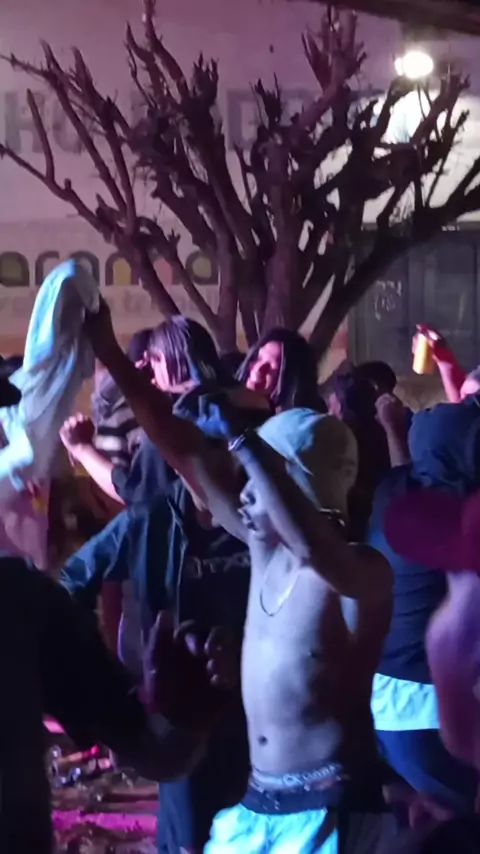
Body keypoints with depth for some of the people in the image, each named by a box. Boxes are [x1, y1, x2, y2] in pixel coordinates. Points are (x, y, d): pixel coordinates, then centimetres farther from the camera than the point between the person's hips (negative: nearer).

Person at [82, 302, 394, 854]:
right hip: (256, 801, 7)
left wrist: (237, 430, -41)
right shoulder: (264, 549, 6)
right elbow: (185, 452, 3)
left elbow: (315, 549, -39)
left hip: (330, 807, -7)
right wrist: (108, 353, -1)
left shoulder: (363, 571, -15)